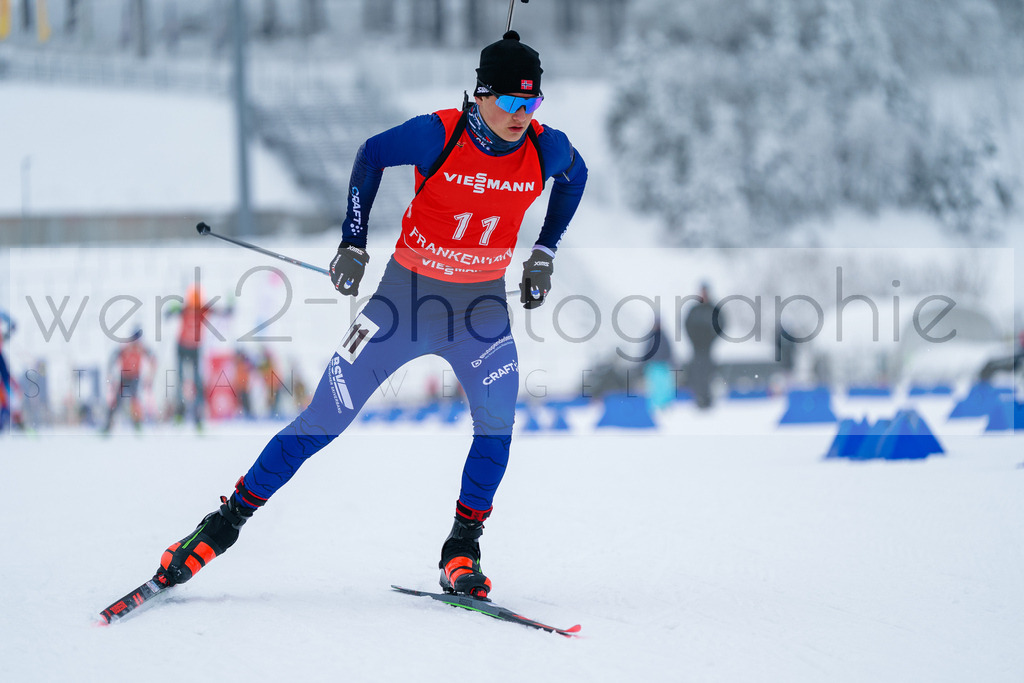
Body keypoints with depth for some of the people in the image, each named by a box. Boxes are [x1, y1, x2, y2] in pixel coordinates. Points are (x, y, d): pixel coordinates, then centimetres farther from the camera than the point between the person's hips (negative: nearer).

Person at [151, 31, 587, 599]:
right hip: (408, 292, -2)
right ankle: (226, 522, 9)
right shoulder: (437, 135, -21)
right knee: (325, 418, -3)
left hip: (481, 305, 2)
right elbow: (371, 155, -1)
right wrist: (352, 242, -3)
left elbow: (576, 175, 12)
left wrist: (545, 252, 8)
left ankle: (461, 552, -4)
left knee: (499, 418, -20)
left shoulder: (547, 149, -13)